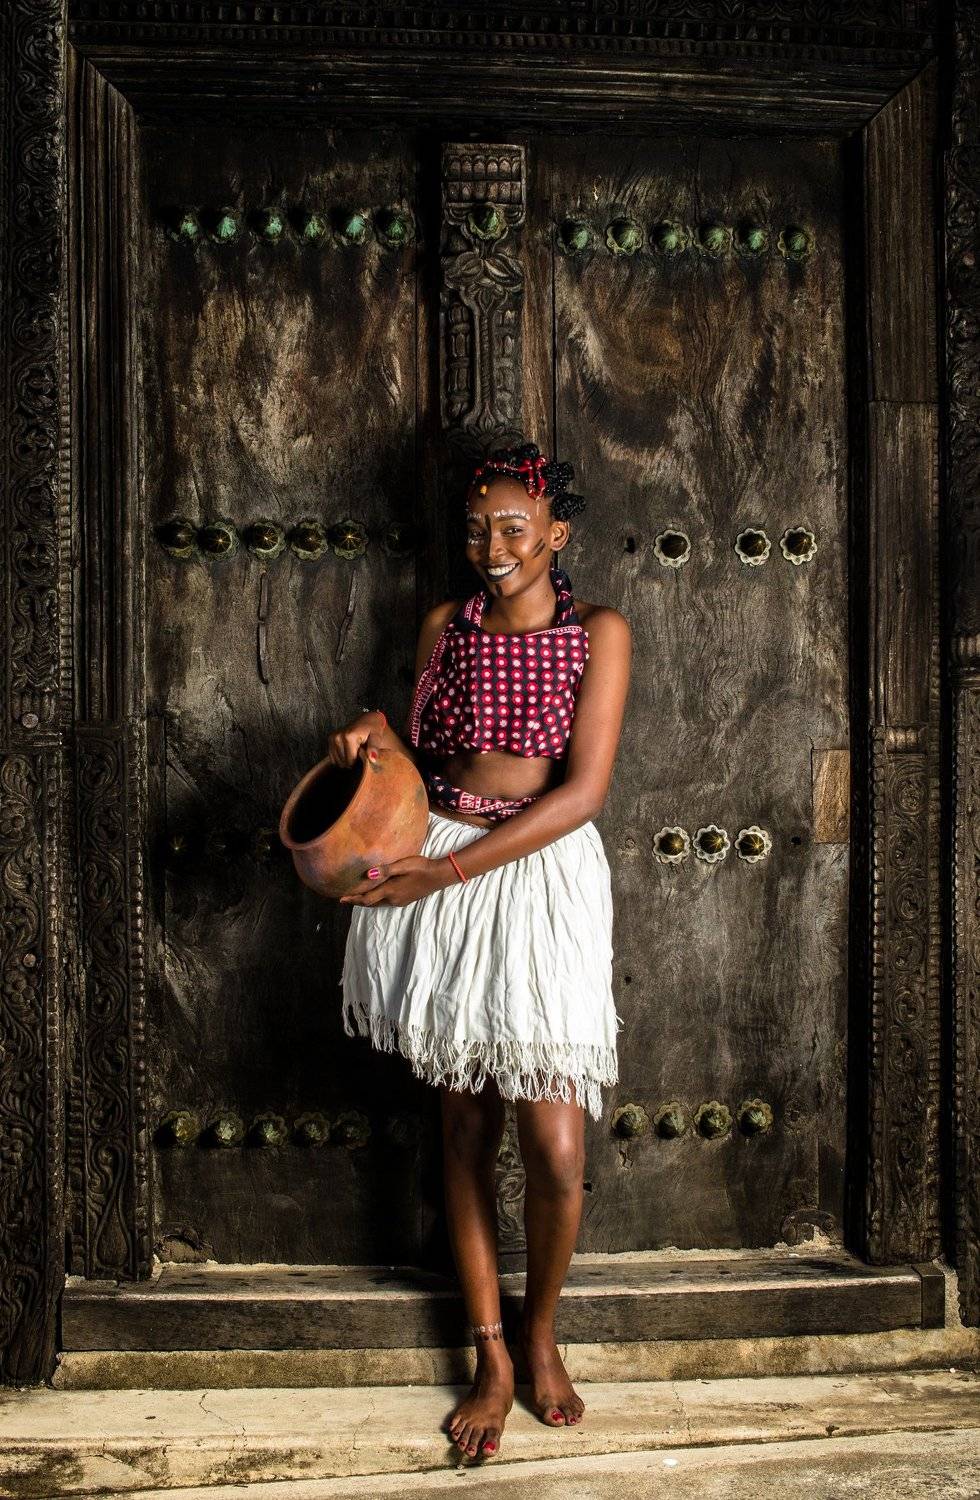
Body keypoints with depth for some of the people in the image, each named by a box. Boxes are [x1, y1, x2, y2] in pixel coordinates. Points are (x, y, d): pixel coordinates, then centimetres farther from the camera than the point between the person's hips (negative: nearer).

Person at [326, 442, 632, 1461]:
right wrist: (376, 740, -10)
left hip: (542, 879, -3)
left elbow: (583, 789, -11)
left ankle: (540, 1334, 25)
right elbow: (417, 762, 15)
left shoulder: (599, 632, -1)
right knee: (464, 1129, 10)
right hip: (436, 882, 3)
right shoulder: (443, 627, 10)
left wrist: (448, 869, -19)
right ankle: (491, 1359, 25)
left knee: (556, 1156, -5)